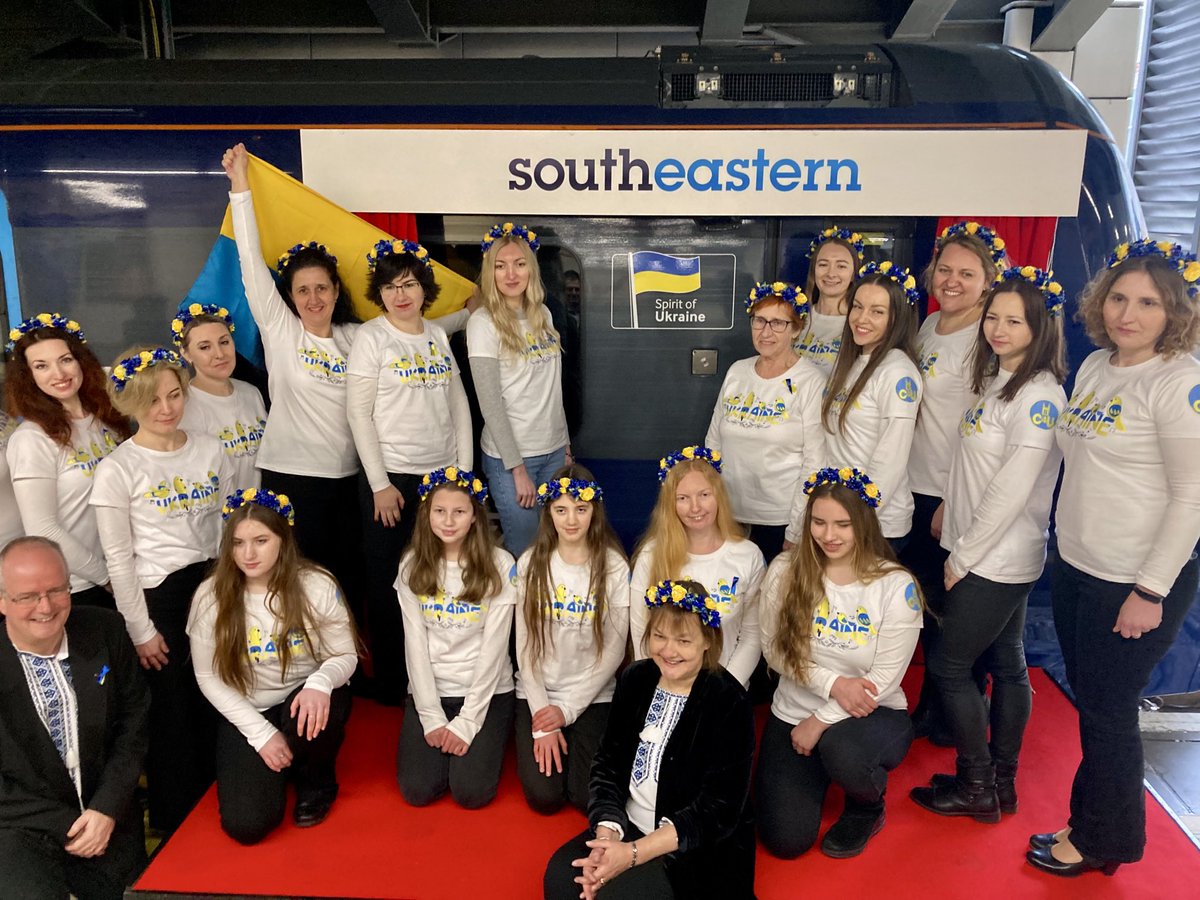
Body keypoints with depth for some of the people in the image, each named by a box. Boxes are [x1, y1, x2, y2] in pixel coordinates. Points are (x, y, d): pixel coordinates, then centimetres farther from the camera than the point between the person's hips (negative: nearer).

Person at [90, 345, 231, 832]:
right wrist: (141, 631, -7)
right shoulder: (117, 469, -10)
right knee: (173, 711, 9)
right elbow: (119, 560, -7)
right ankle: (177, 821, 30)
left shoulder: (210, 449, 2)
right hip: (160, 595, -3)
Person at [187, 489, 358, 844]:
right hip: (245, 713, 1)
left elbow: (345, 655, -8)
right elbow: (209, 678, -5)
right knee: (245, 824, -17)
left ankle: (316, 782, -1)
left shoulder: (317, 586, -15)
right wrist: (261, 733, -12)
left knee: (318, 705, -37)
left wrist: (320, 682, -32)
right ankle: (277, 765, 20)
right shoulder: (211, 596, -12)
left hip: (304, 698, 0)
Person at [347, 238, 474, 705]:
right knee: (389, 584, 5)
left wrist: (464, 469, 4)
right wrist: (380, 485, -11)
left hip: (442, 474, 4)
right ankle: (391, 685, 21)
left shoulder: (438, 334, 9)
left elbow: (459, 402, 11)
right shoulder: (371, 336, -4)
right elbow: (359, 413, -8)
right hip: (393, 476, -4)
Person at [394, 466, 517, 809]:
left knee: (471, 791, -15)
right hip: (428, 691, 2)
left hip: (486, 691, -2)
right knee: (418, 789, -12)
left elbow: (494, 646, -10)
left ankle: (485, 741, 17)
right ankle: (441, 737, 19)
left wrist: (467, 720, -13)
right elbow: (415, 644, -3)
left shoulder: (500, 565, -9)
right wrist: (431, 717, -9)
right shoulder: (412, 566, -1)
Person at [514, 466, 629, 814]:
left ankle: (573, 738, 17)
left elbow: (615, 649, -6)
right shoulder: (531, 564, -4)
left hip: (593, 695, 0)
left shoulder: (614, 566, -7)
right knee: (544, 795, -11)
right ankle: (537, 739, 20)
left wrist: (567, 709, -10)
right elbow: (525, 646, -3)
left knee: (590, 795, -13)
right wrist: (542, 717, -9)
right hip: (537, 693, 1)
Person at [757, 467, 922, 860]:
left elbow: (885, 679, -13)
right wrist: (833, 683, -18)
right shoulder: (785, 571, -10)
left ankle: (868, 809, 1)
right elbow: (775, 651, -4)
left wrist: (821, 722, -14)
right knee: (785, 840, -8)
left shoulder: (896, 586, -15)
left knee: (841, 750, -37)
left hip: (871, 714, -2)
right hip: (793, 713, 2)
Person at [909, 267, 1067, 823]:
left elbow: (1013, 489, -21)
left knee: (948, 666, 0)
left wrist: (964, 556, -15)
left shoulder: (1039, 395, -19)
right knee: (1005, 664, 16)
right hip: (981, 553, 8)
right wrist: (952, 518, 8)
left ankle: (976, 787, 17)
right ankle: (1001, 781, 30)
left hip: (1000, 560, -8)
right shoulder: (993, 379, 9)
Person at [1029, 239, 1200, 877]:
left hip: (1136, 580, -7)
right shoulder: (1095, 366, 7)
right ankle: (1096, 824, 38)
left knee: (1107, 710, 8)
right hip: (1076, 564, 7)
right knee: (1089, 700, 19)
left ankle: (1100, 840, 30)